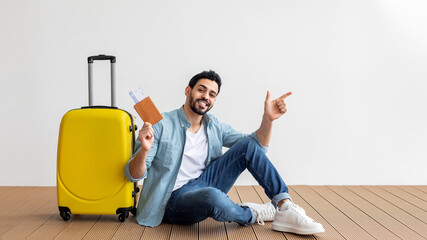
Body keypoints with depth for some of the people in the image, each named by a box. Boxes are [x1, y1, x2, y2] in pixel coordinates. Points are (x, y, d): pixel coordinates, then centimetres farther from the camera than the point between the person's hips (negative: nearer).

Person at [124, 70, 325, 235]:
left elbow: (257, 146, 7)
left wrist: (268, 119, -11)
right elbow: (134, 175, -14)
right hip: (174, 199, -6)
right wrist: (144, 151, -37)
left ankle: (285, 207, -15)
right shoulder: (162, 125, -11)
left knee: (248, 145, -7)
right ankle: (252, 215, -8)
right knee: (212, 197, -42)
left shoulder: (214, 127, 7)